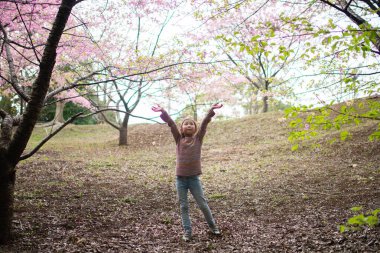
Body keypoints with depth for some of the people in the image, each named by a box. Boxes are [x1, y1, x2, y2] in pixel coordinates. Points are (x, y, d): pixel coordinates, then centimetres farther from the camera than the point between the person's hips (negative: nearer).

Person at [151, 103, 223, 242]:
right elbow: (171, 123, -4)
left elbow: (205, 123, -7)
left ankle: (212, 225, 29)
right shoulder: (179, 139, 4)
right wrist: (163, 112, -11)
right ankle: (187, 231, 22)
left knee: (203, 204, 9)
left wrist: (212, 110, -15)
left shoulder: (198, 138, 2)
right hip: (180, 178, 1)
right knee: (183, 206, 9)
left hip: (194, 178, -1)